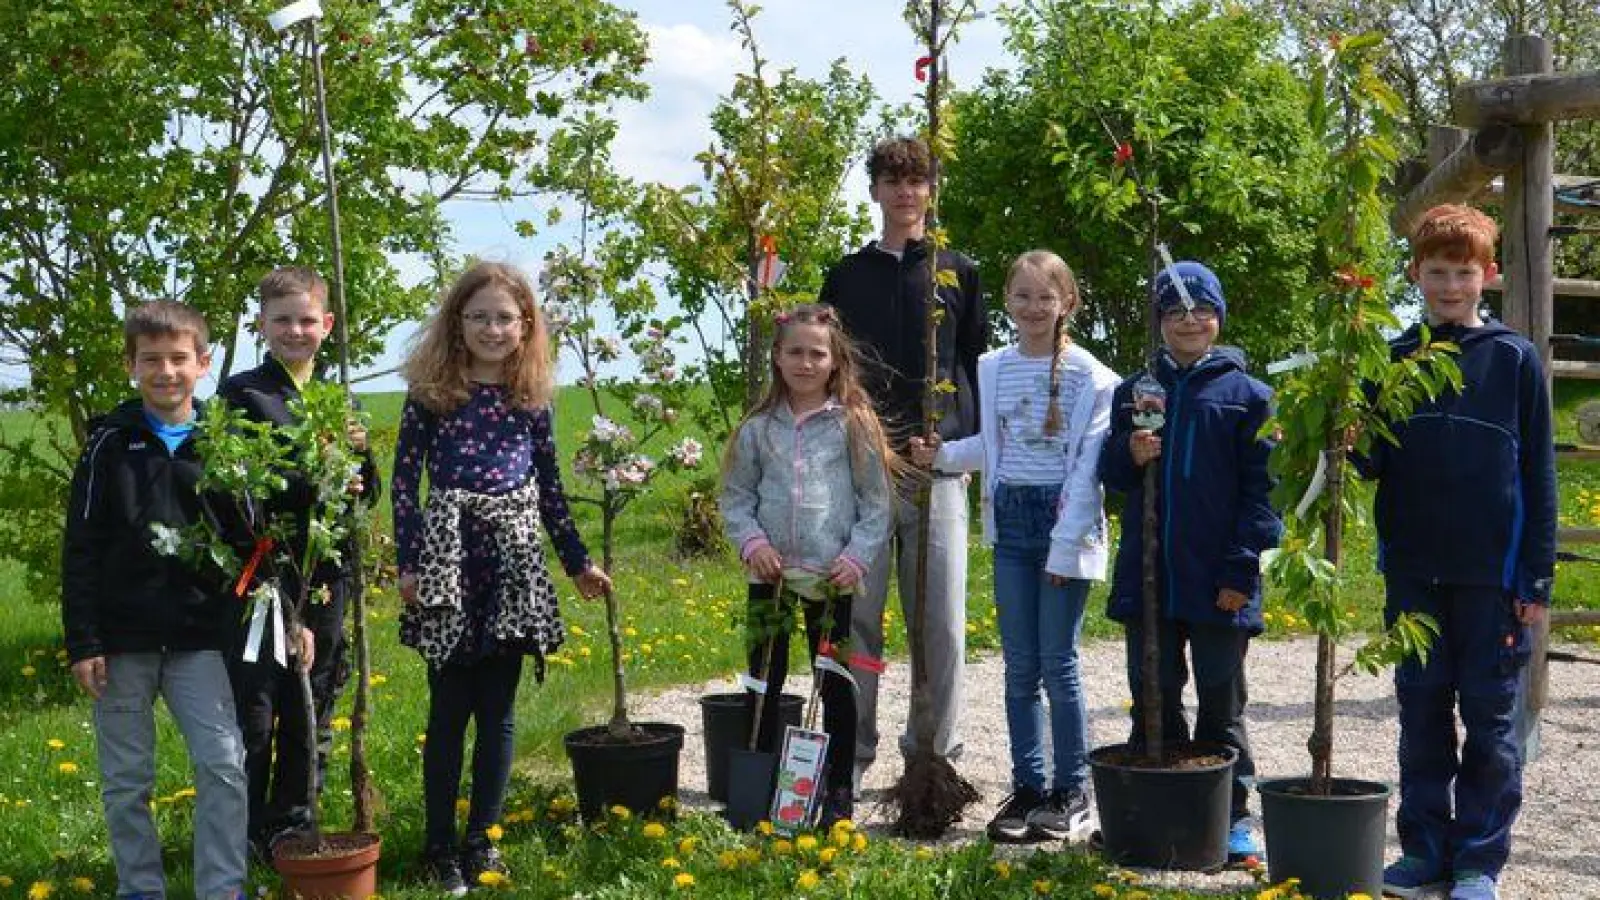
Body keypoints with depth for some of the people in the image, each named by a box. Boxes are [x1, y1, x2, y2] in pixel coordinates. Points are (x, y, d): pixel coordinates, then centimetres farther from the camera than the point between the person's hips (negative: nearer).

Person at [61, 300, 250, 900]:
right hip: (121, 637, 0)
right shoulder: (111, 443, 0)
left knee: (224, 764, -10)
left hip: (199, 639, 0)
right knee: (126, 779, 7)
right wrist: (81, 642, -6)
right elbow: (81, 550, -1)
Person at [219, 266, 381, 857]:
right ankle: (245, 834, 12)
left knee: (312, 713, 13)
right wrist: (312, 482, -25)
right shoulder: (242, 396, -5)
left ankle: (293, 822, 25)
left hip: (325, 578, 5)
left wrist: (358, 453, -9)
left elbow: (368, 493, 11)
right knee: (253, 713, 0)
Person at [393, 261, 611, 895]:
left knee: (498, 708, 6)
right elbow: (404, 480, -2)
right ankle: (440, 846, 12)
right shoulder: (430, 392, -2)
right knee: (449, 708, 3)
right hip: (449, 560, -3)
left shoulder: (532, 398, 6)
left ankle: (482, 840, 16)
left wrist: (578, 562, 15)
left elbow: (549, 486, 13)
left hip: (514, 564, 3)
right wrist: (408, 563, -8)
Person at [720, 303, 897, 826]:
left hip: (833, 576, -2)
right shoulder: (758, 428, 4)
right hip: (771, 574, 2)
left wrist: (857, 556, -11)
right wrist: (752, 542, -8)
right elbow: (735, 496, 7)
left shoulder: (854, 424, -2)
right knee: (763, 683, 9)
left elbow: (877, 501, -2)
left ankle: (839, 792, 18)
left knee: (835, 684, 8)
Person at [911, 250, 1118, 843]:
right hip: (1010, 522, 5)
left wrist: (1066, 544, -14)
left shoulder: (1088, 374, -9)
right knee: (1018, 663, 8)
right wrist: (942, 455, 1)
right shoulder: (991, 369, 7)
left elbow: (1088, 463, -10)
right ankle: (1027, 786, 17)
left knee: (1057, 661, -2)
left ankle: (1071, 792, 10)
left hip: (1063, 521, -5)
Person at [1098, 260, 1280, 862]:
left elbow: (1261, 489, -5)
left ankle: (1231, 815, 15)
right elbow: (1111, 476, 13)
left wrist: (1241, 570, -13)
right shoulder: (1135, 391, 10)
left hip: (1219, 582, -3)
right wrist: (1131, 456, -10)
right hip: (1147, 575, 3)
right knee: (1153, 699, 10)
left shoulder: (1247, 395, 0)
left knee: (1221, 704, 7)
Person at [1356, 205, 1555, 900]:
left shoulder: (1514, 360, 0)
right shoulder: (1393, 362, 8)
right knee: (1422, 712, 10)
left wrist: (1537, 577, -5)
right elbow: (1372, 462, 8)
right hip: (1413, 572, 3)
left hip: (1491, 573, -3)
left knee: (1489, 717, 3)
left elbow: (1538, 474, 0)